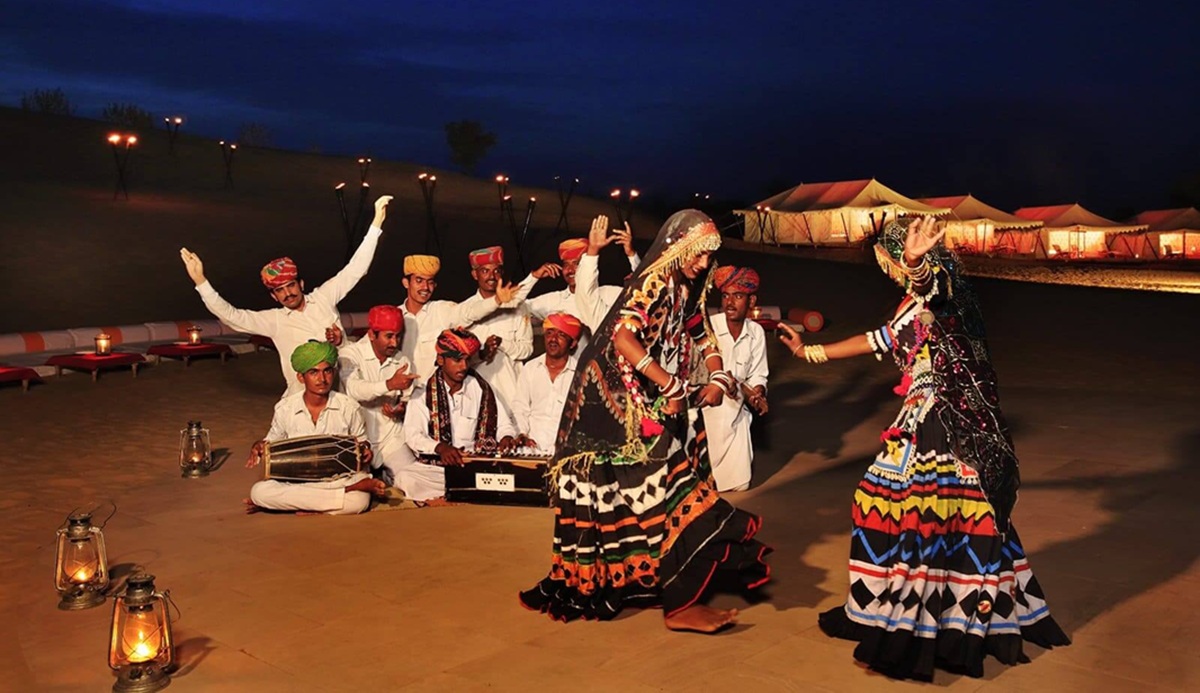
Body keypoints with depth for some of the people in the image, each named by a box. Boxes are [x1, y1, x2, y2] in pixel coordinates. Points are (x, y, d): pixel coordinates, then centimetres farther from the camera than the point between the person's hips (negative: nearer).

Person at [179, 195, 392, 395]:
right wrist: (200, 280, -12)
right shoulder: (273, 320, 4)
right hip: (304, 397, 0)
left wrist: (376, 222, -2)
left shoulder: (324, 297, 4)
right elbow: (230, 315, -3)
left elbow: (355, 268, 3)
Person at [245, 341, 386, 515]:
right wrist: (259, 447, -5)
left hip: (339, 479, -3)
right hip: (297, 482, 3)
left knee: (360, 500, -38)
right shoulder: (285, 409, 2)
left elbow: (361, 442, 13)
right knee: (259, 491, -32)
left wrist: (365, 452, -11)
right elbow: (272, 442, 18)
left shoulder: (349, 408, -1)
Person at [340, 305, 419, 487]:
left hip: (393, 435, 4)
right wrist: (389, 384, -39)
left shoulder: (402, 361, 6)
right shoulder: (350, 354, -10)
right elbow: (352, 389, -27)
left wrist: (402, 409, -11)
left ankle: (386, 477, 21)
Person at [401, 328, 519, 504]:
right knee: (405, 476, -32)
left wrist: (506, 437, -14)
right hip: (435, 465, -1)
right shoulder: (423, 394, 3)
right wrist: (440, 447, -24)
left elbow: (504, 424, 10)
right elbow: (413, 435, -6)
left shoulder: (480, 389, 9)